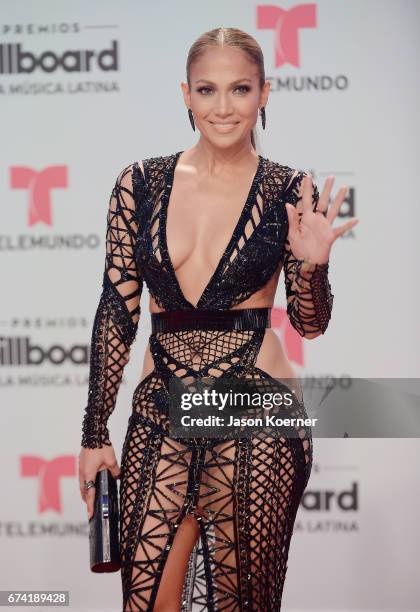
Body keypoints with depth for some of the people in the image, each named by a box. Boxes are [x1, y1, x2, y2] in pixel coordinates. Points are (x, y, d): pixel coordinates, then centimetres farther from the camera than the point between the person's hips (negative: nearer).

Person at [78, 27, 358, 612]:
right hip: (161, 411, 2)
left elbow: (310, 324, 4)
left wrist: (311, 264, -17)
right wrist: (95, 434, 5)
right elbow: (117, 310, 5)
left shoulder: (289, 191, -2)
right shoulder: (141, 183, 2)